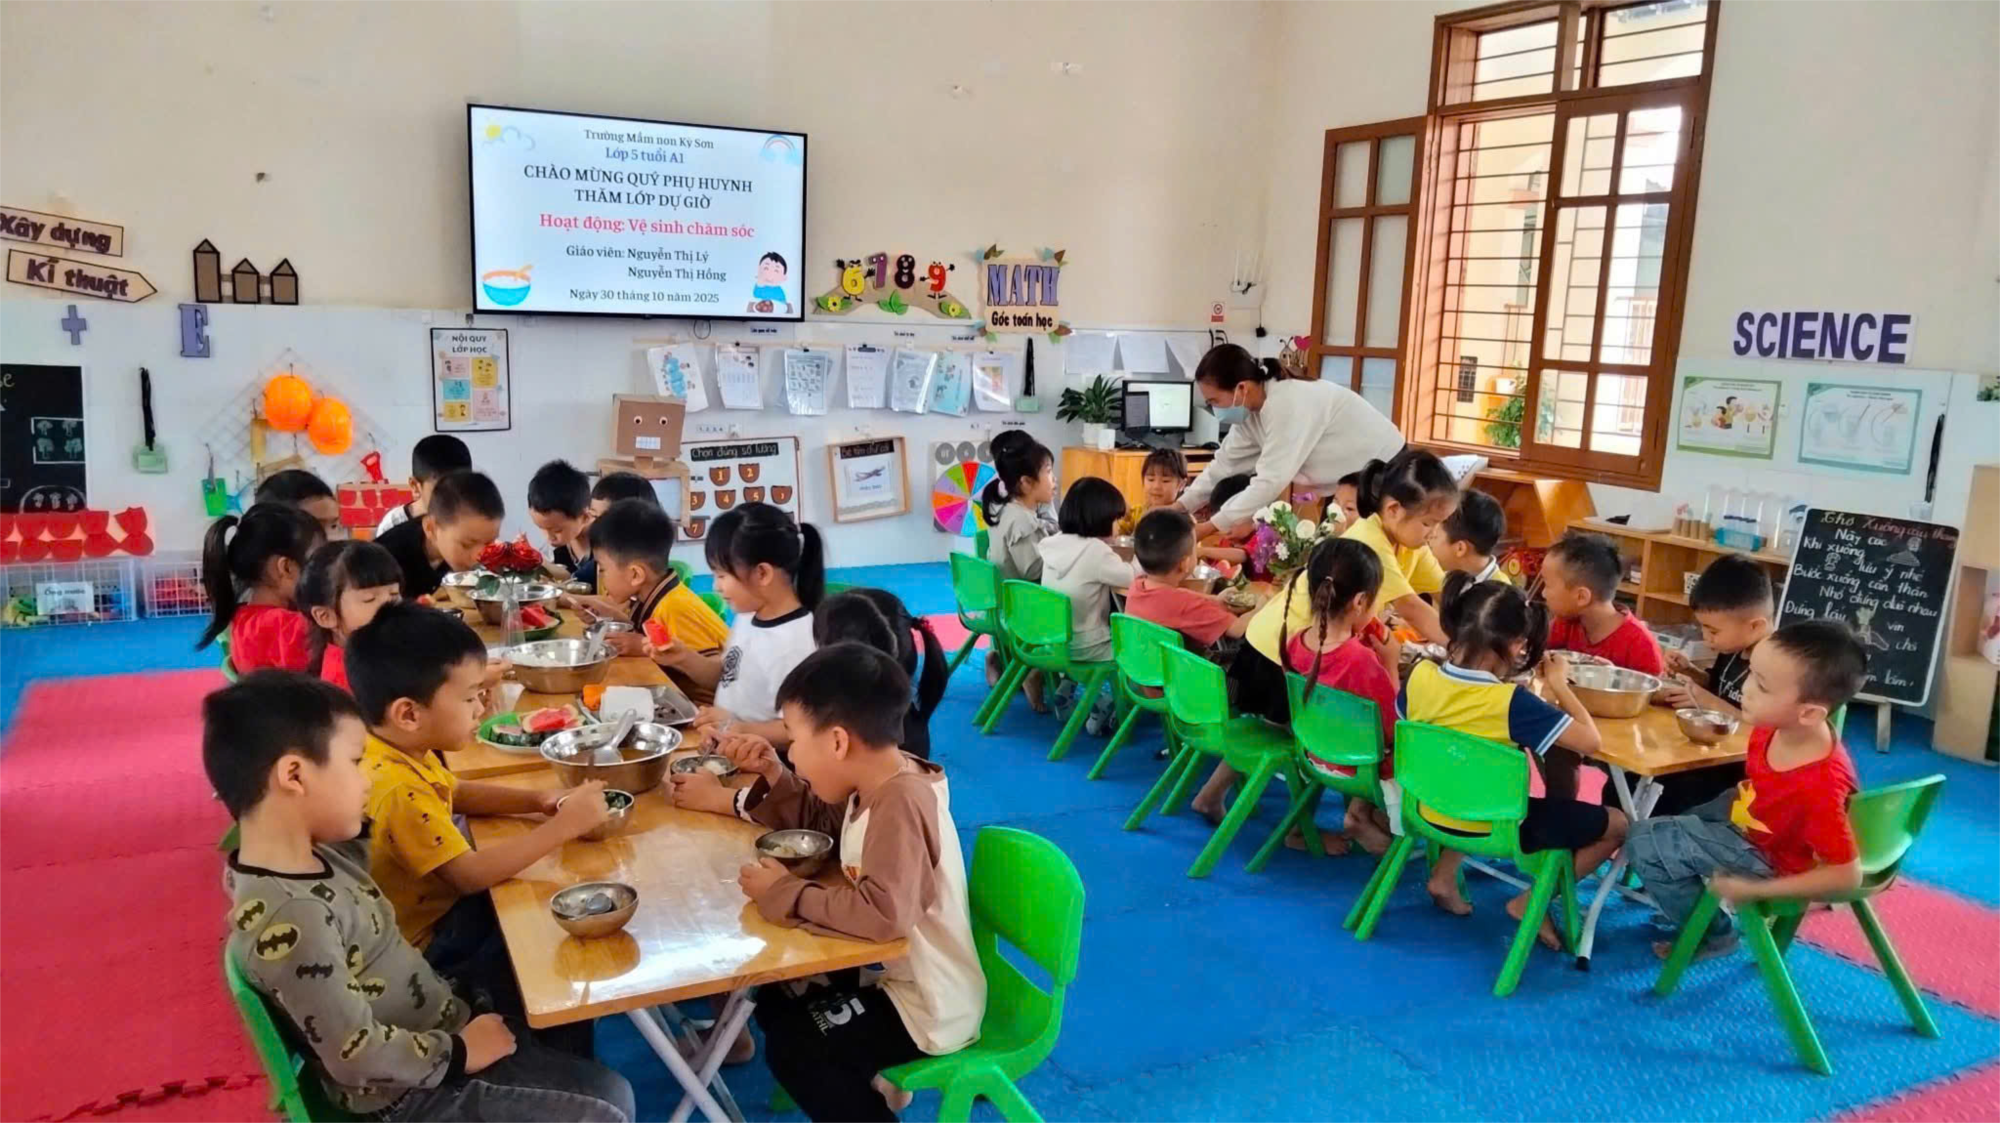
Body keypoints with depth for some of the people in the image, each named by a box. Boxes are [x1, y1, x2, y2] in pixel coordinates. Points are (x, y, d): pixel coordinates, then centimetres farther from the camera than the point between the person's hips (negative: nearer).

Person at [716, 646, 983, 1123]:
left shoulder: (900, 803, -32)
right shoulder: (875, 782, -2)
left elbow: (884, 913, -44)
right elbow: (817, 820, 17)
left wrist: (787, 894, -31)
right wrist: (771, 773, -1)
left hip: (928, 1006, -10)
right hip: (895, 973, 10)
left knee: (790, 1048, -8)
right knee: (774, 997, 17)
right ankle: (868, 1084, 32)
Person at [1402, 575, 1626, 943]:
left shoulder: (1420, 675, -14)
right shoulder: (1511, 701, -28)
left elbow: (1403, 728, 7)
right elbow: (1590, 740, -24)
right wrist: (1558, 683, -12)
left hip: (1433, 813, 6)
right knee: (1618, 824, 10)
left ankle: (1445, 873, 25)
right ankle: (1532, 901, 9)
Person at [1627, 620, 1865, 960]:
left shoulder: (1820, 786, -41)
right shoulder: (1776, 725, -22)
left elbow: (1847, 874, -30)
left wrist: (1754, 890, -27)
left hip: (1768, 855, -7)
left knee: (1646, 843, -8)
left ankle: (1712, 935, 12)